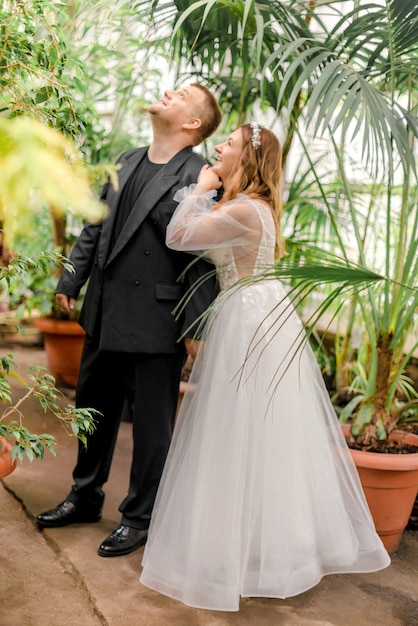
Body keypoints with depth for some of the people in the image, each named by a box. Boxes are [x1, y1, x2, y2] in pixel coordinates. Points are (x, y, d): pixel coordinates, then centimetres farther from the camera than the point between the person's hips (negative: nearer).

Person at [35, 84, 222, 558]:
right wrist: (72, 280, 15)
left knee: (151, 422, 8)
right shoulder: (127, 162, 10)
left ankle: (140, 517, 27)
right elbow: (95, 226, 16)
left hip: (154, 322, -8)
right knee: (92, 407, 21)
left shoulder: (200, 177, -14)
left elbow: (202, 256, -16)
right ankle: (85, 497, 41)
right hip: (104, 314, 8)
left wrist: (197, 327, -17)